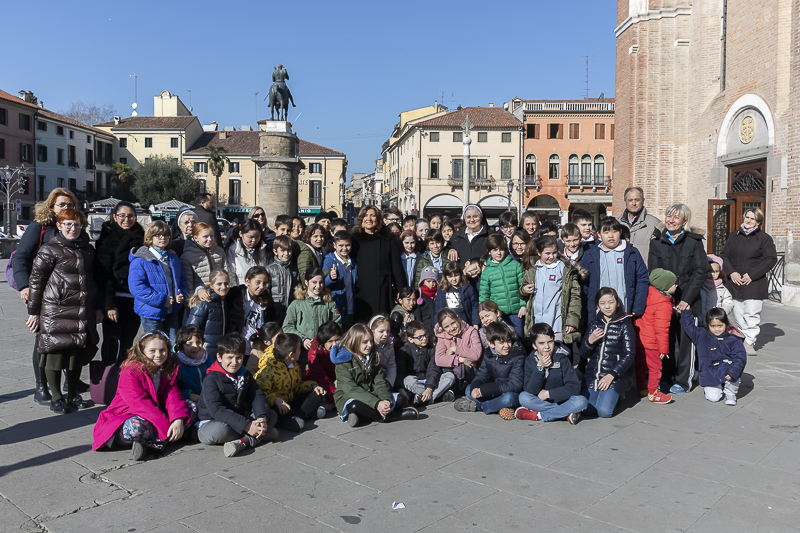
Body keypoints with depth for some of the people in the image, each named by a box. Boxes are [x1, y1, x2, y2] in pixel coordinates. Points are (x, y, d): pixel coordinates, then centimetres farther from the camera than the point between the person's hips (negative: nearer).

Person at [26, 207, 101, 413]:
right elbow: (35, 280, -3)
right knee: (56, 351, -2)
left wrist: (97, 307, 20)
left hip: (83, 311, 6)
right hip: (56, 310, -5)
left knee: (79, 352, 9)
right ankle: (56, 398, 10)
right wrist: (33, 312, -3)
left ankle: (73, 395, 23)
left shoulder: (88, 249, 14)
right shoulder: (49, 250, -4)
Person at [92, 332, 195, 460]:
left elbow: (173, 395, -8)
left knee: (192, 407, -12)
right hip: (127, 416, -7)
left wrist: (178, 420, -28)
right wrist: (166, 426, -31)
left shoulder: (170, 368, 2)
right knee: (136, 428, -42)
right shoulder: (130, 371, -17)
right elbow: (141, 404, -25)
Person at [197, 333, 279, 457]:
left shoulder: (245, 375, 7)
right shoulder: (212, 379, -14)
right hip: (211, 422, -6)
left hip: (240, 418, 6)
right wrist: (246, 426, -33)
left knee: (272, 415, -7)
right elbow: (217, 410, -25)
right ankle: (261, 435, -21)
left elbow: (258, 397, 0)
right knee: (219, 430, -40)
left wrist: (262, 418, -23)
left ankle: (243, 442, -30)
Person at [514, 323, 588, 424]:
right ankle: (566, 413, -21)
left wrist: (548, 393, -15)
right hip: (540, 401, 1)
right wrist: (539, 367, -20)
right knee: (523, 397, -27)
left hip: (561, 400, -1)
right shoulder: (530, 360, -2)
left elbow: (575, 388, -12)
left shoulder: (562, 358, -5)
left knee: (581, 401, -29)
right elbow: (530, 391, -12)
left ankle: (537, 415, -23)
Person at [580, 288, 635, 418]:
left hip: (615, 377, -3)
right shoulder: (594, 323, 10)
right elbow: (583, 354, 10)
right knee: (588, 410, -13)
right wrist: (590, 341, -12)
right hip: (592, 376, 3)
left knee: (604, 411, -19)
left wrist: (612, 375, -14)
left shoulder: (624, 325, 0)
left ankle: (614, 395, 13)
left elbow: (629, 356, -4)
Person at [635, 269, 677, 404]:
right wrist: (663, 349, -14)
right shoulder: (664, 305, -23)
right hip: (651, 342, -8)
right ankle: (653, 393, 16)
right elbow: (661, 329, -22)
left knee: (641, 363, 20)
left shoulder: (649, 293, -2)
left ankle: (641, 388, 35)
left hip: (639, 337, 9)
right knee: (655, 366, 6)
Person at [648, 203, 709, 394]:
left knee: (685, 339, 1)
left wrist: (687, 298, -11)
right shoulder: (656, 244, 8)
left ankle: (683, 380, 12)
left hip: (688, 301, -1)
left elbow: (701, 271, -4)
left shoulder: (694, 242, 3)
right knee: (667, 339, 3)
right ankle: (668, 377, 18)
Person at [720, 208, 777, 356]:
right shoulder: (733, 236, 12)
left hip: (755, 284, -3)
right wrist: (731, 272, -6)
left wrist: (752, 275, -12)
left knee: (752, 313, -8)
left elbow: (771, 259, -4)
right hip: (735, 282, 4)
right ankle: (743, 338, 19)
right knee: (738, 313, 5)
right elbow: (724, 255, 11)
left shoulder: (765, 238, 1)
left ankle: (750, 342, 1)